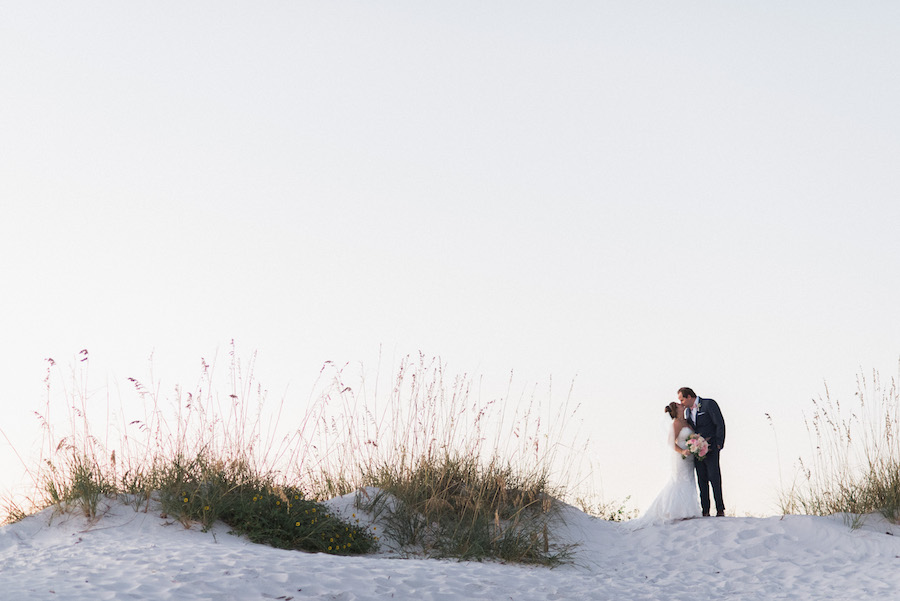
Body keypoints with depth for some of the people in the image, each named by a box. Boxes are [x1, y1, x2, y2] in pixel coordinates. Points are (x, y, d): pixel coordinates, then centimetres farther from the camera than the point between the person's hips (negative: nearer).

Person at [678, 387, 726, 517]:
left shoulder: (709, 404, -4)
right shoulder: (687, 411, 16)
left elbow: (720, 424, -7)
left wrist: (719, 444, -11)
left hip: (711, 448, -6)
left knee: (714, 478, -12)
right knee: (702, 481, 2)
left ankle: (720, 510, -10)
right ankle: (705, 511, 1)